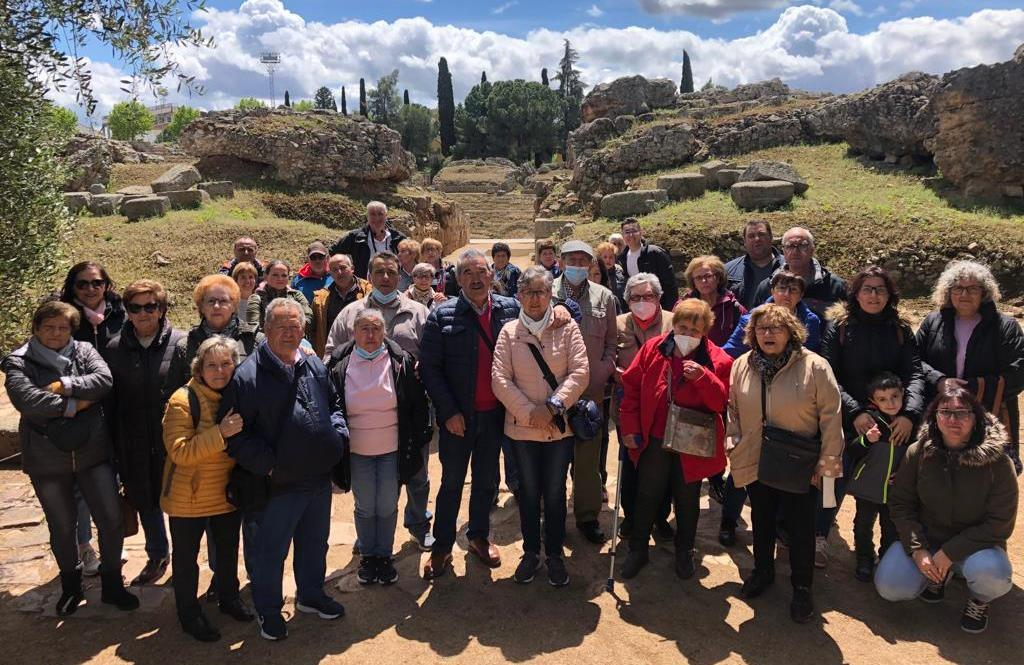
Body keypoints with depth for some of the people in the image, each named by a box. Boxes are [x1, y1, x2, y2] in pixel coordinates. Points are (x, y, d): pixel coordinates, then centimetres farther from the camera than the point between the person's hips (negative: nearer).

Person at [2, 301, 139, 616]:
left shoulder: (84, 351, 3)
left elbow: (104, 379, -14)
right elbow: (27, 400, -21)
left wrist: (65, 386, -22)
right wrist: (73, 405, -18)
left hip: (92, 452, 1)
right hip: (47, 460, -1)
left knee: (112, 521, 3)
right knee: (62, 528, 16)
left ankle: (112, 584, 23)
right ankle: (71, 586, 37)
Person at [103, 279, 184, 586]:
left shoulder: (181, 342, -10)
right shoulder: (115, 348, 2)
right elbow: (109, 401, 6)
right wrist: (111, 444, 5)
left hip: (173, 440, -3)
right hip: (134, 444, 4)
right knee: (145, 502, 18)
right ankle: (157, 556, 40)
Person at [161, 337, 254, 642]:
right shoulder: (183, 401, -18)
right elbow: (179, 452, -26)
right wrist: (220, 433, -34)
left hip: (228, 492, 5)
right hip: (190, 497, -5)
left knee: (228, 549, 20)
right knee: (186, 556, 10)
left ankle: (229, 598, 41)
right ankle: (189, 614, 27)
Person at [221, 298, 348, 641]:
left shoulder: (315, 365, 4)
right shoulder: (248, 374, -15)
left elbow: (333, 405, 18)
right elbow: (235, 432, -15)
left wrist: (337, 434, 1)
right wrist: (267, 464, -18)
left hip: (320, 478, 6)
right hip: (280, 484, -5)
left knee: (315, 543, 22)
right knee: (272, 550, 12)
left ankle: (310, 594, 44)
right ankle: (268, 609, 33)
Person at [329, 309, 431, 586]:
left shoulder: (400, 362, -7)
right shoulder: (340, 366, -4)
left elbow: (418, 404, -1)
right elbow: (332, 407, 5)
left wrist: (416, 441, -2)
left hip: (392, 448, -1)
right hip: (357, 451, 1)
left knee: (387, 507, 7)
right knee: (365, 508, 11)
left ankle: (384, 555, 26)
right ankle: (367, 555, 30)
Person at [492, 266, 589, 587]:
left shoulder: (567, 329, -2)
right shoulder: (509, 332, 0)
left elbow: (580, 373, -8)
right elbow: (500, 379, -6)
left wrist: (553, 406, -18)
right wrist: (529, 412, -15)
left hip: (560, 427, 0)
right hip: (522, 427, 1)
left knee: (555, 493, 11)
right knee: (528, 493, 14)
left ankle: (555, 555, 27)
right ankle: (530, 552, 30)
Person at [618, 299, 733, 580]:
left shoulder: (717, 360, -10)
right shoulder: (652, 349, -6)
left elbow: (722, 401, -15)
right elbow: (631, 387, -1)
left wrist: (702, 377, -31)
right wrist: (630, 428, -3)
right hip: (654, 441, 1)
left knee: (688, 500, 17)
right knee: (647, 496, 14)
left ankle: (684, 552, 39)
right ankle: (637, 550, 32)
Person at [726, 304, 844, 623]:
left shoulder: (814, 366, -13)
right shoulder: (742, 365, -1)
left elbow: (831, 416, -10)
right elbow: (733, 409, 9)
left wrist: (827, 462, -10)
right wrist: (734, 445, 3)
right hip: (755, 462, 3)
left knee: (801, 527, 7)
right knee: (761, 520, 19)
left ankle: (802, 587, 26)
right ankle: (763, 570, 41)